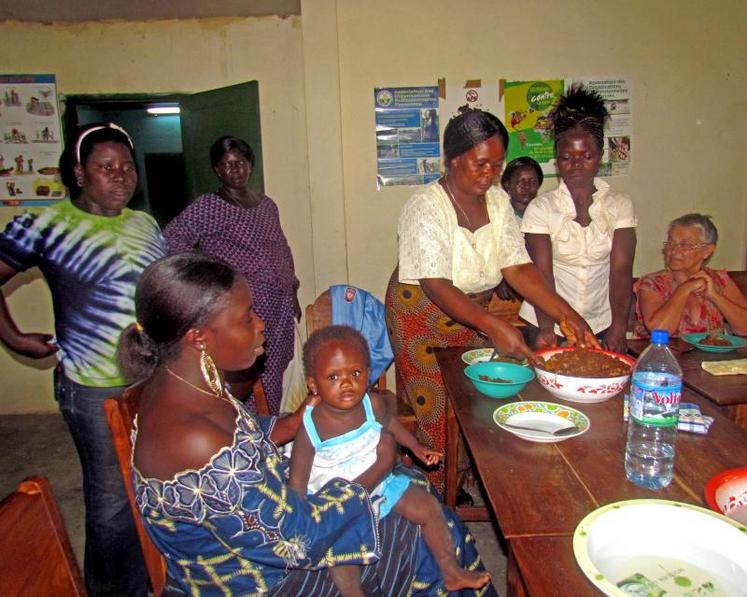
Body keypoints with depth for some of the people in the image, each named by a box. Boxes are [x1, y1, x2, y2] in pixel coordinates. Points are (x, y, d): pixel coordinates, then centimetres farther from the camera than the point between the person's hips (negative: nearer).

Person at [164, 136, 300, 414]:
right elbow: (172, 239, -16)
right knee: (243, 380, -6)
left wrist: (293, 293, 17)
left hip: (279, 308, 6)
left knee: (273, 374, 13)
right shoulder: (208, 207, -6)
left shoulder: (267, 205, 13)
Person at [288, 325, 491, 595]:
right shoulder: (310, 428, -26)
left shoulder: (373, 404, -14)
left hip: (380, 483, 4)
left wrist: (416, 447, 11)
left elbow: (389, 422, 12)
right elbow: (298, 479, -16)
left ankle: (451, 573, 21)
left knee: (429, 507, 2)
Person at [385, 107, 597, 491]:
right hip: (423, 317, -6)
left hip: (475, 314, 6)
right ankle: (437, 495, 18)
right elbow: (436, 286, -29)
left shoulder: (498, 202, -1)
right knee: (436, 413, -1)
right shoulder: (425, 207, -21)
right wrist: (493, 326, -40)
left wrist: (564, 312, -19)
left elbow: (518, 267, -6)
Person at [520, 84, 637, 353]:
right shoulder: (541, 208, -4)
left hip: (601, 326, 2)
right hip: (548, 325, -1)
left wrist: (618, 327, -19)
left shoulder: (620, 206, 2)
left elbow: (621, 270, -6)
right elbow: (542, 274, -11)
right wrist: (546, 328, -25)